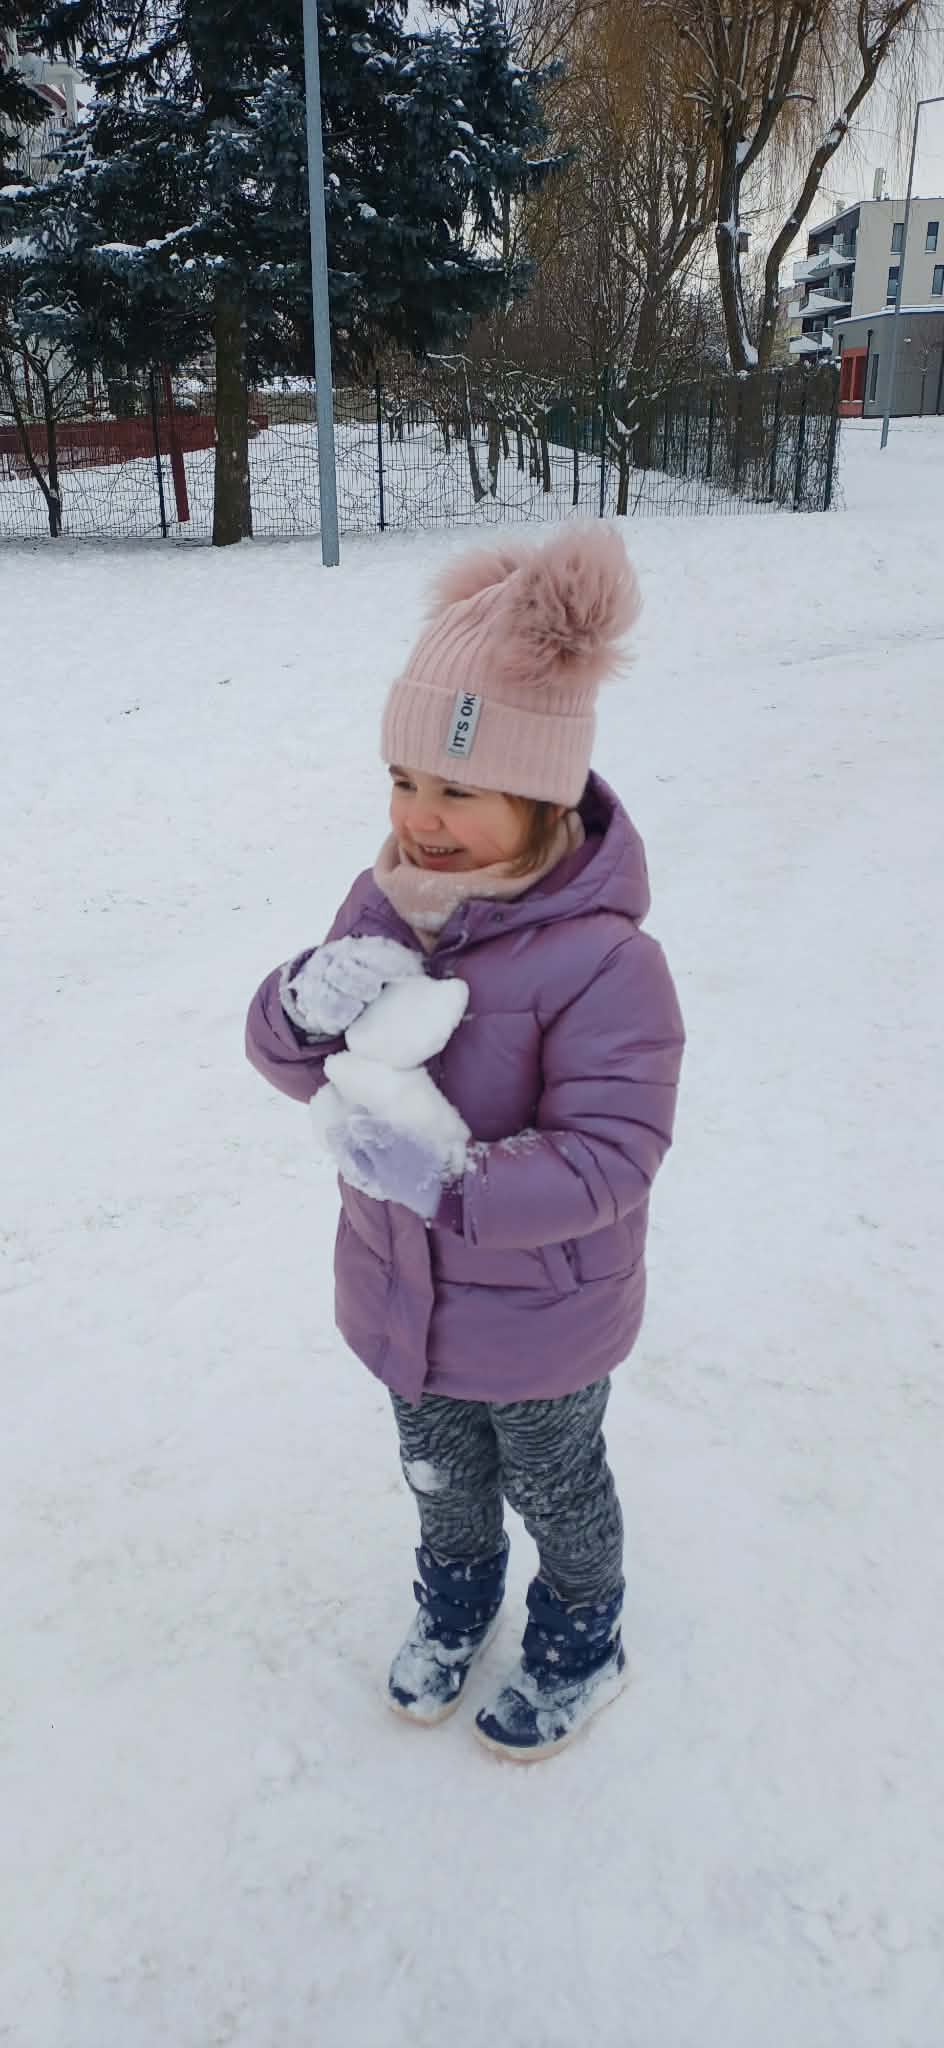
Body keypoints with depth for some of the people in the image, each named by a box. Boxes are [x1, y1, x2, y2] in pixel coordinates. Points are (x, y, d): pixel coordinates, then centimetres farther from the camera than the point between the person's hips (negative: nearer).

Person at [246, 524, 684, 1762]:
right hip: (402, 1294, 6)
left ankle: (582, 1640, 54)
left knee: (553, 1488, 24)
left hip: (542, 1316, -5)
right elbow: (292, 1061, -5)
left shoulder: (602, 960, -32)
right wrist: (306, 1009, -28)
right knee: (440, 1473, 31)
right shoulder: (386, 905, -11)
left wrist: (455, 1187, -41)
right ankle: (455, 1596, 61)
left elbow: (610, 1155, -30)